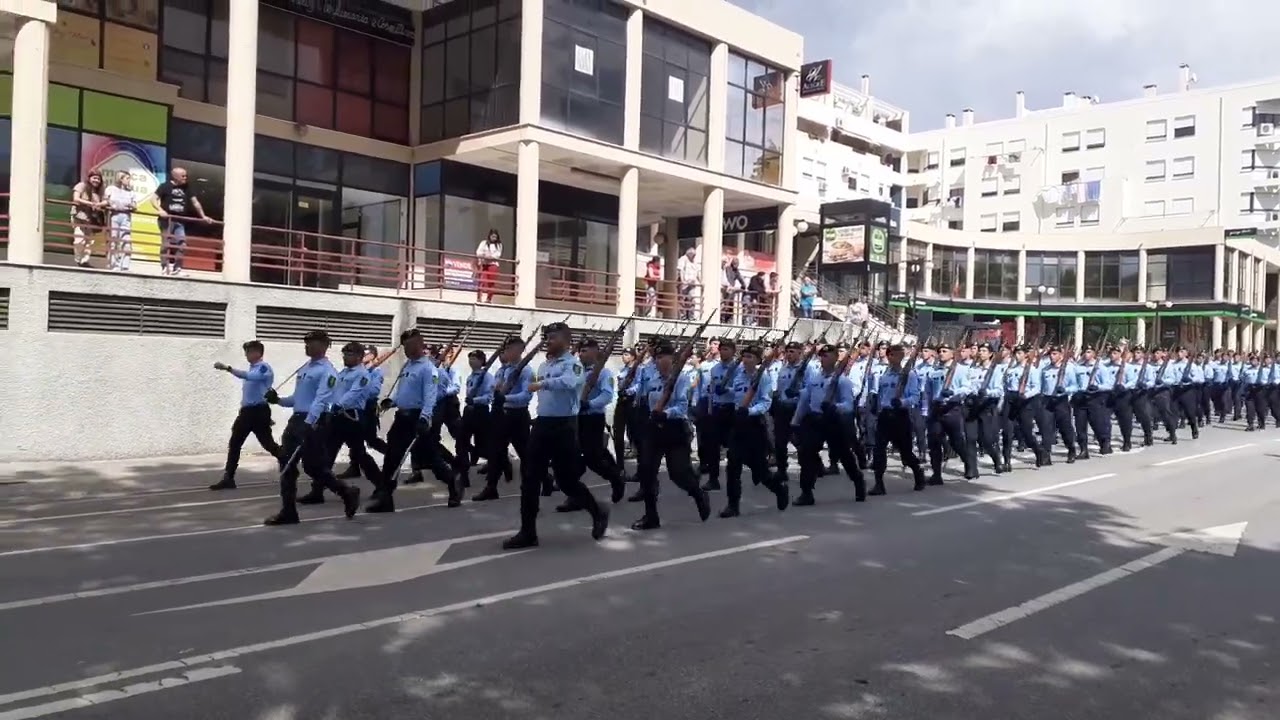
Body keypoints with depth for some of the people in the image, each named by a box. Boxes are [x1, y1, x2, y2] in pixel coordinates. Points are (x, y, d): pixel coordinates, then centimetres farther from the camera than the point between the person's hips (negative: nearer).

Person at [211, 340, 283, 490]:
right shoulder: (251, 370, 18)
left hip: (259, 411, -9)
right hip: (246, 411, 9)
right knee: (234, 444, 5)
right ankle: (228, 479, 8)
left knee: (268, 444, -4)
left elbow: (249, 376, -32)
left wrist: (227, 368, -38)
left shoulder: (264, 368, -11)